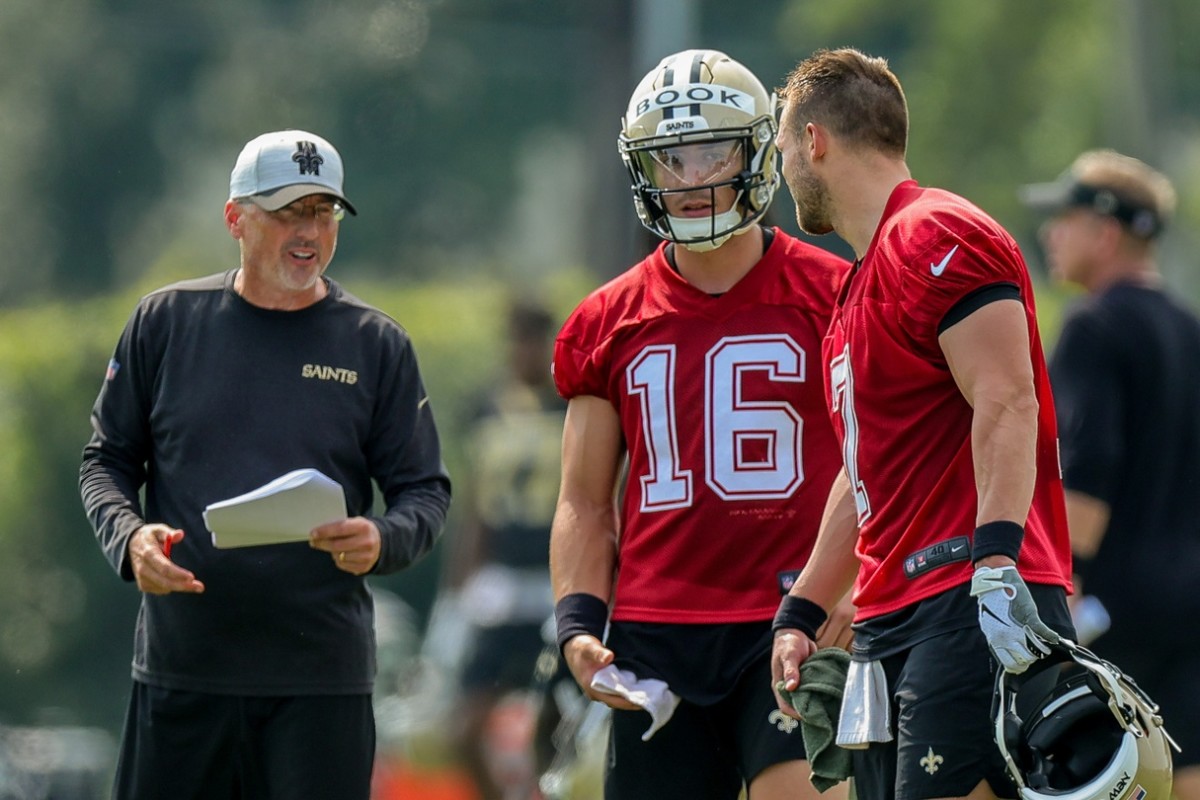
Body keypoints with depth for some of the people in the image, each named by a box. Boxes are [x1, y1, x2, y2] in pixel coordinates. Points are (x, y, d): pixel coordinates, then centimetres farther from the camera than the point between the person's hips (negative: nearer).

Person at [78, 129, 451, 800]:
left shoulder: (376, 346, 6)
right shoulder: (166, 322, 7)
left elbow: (426, 492, 7)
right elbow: (108, 460, 13)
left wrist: (383, 541, -16)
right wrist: (130, 536, -9)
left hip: (323, 680, -1)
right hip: (180, 665, 1)